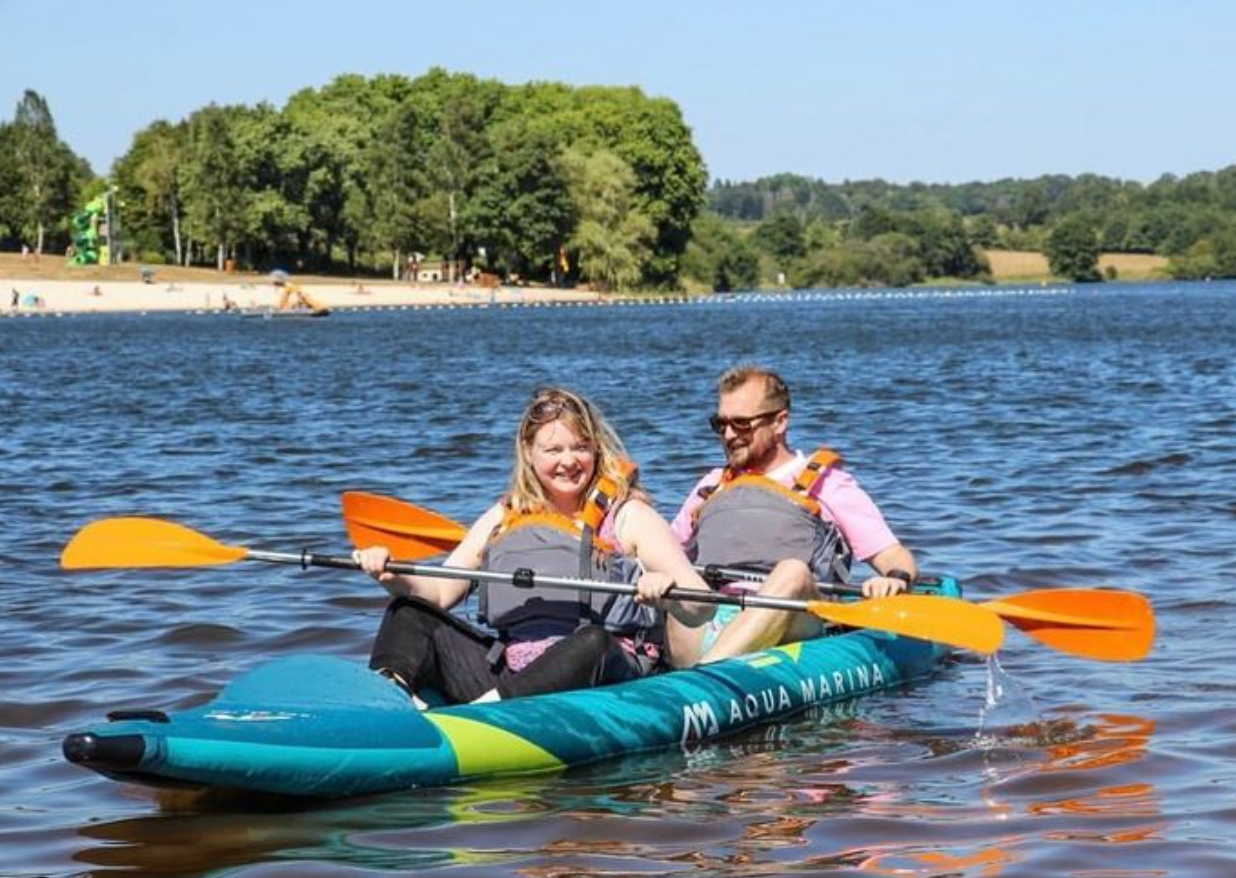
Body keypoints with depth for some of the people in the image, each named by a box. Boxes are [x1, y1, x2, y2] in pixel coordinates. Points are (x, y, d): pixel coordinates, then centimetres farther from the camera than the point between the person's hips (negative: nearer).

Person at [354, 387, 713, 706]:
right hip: (505, 675, 5)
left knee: (594, 642, -37)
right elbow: (441, 591, 11)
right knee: (409, 615, -3)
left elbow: (700, 609, -5)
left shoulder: (629, 517, 4)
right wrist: (392, 576, -10)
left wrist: (667, 595, -29)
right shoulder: (502, 520, 16)